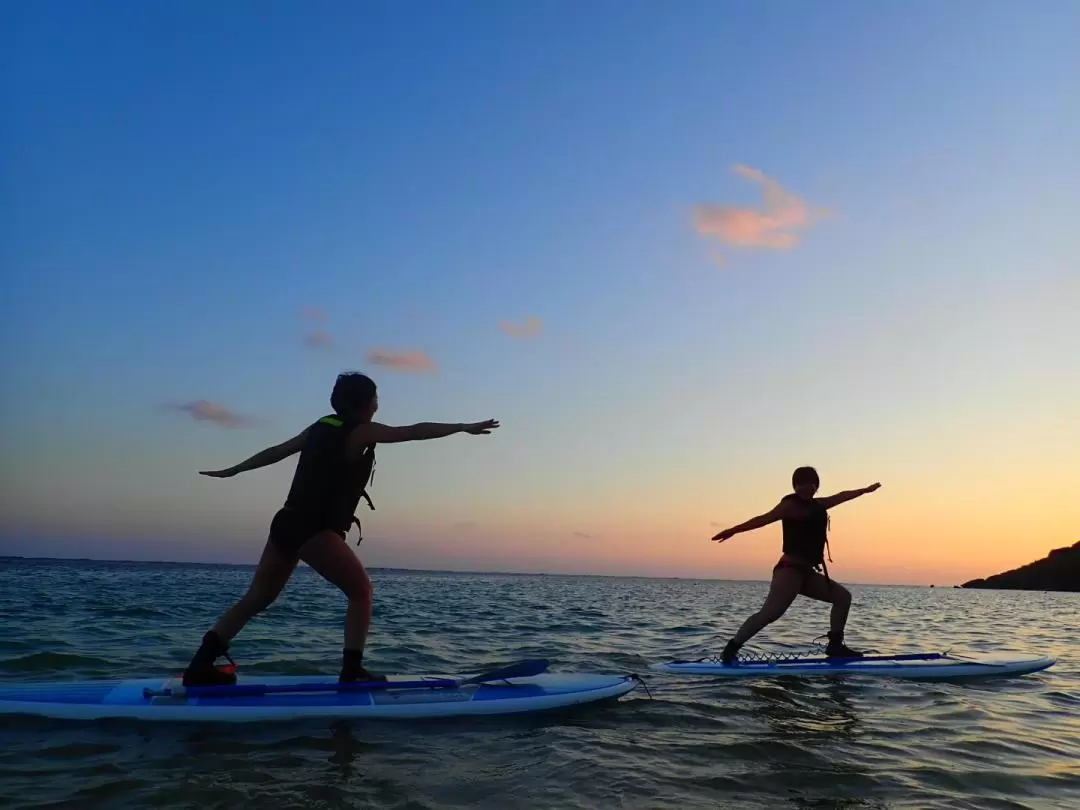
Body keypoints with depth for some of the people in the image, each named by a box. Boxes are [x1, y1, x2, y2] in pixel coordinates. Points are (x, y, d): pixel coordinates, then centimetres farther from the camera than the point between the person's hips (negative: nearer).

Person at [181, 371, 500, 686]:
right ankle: (352, 669, -5)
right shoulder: (361, 432, -5)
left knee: (258, 597, 15)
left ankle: (200, 666, 13)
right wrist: (463, 427, -10)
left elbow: (276, 451, 24)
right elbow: (414, 432, -11)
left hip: (287, 523, 8)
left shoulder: (321, 426, 17)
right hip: (315, 530, -8)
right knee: (361, 590, 1)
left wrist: (232, 471, 35)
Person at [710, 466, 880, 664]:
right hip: (790, 569, -9)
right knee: (770, 613, -23)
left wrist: (865, 490, 51)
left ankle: (835, 645, 16)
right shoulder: (791, 504, -6)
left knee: (843, 597, 16)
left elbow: (841, 496, 36)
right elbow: (764, 519, -18)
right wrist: (734, 530, -30)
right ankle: (730, 649, -24)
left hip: (806, 572, 9)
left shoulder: (818, 505, 19)